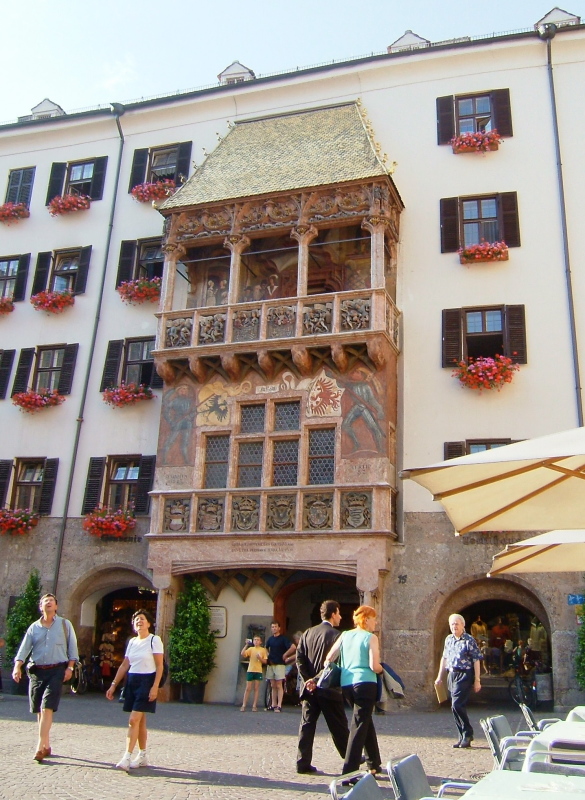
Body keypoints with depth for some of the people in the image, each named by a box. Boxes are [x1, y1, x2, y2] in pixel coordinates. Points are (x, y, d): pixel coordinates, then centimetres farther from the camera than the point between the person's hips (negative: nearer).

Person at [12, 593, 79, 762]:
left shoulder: (65, 624, 5)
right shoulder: (34, 627, 10)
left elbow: (72, 647, 5)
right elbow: (24, 648, 1)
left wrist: (70, 667, -5)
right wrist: (17, 667, -14)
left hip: (56, 670, -3)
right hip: (36, 671, 4)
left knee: (47, 707, -14)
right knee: (39, 710, 8)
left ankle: (40, 747, -14)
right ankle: (46, 745, 20)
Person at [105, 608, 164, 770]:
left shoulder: (154, 640, -7)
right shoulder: (132, 642, 12)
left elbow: (159, 666, -10)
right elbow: (124, 665, 14)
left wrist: (155, 687, -18)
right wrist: (113, 685, 10)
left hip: (146, 681, -6)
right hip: (131, 681, 6)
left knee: (134, 720, -12)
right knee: (140, 721, 11)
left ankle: (127, 757, -9)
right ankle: (142, 756, 19)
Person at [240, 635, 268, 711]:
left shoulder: (263, 650, 4)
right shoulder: (251, 649, 5)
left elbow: (265, 661, 3)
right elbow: (243, 654, -11)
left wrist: (260, 658, -15)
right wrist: (246, 645, -15)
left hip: (258, 671, 0)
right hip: (250, 670, 0)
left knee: (256, 689, 3)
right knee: (248, 688, 1)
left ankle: (254, 706, 7)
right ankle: (243, 705, 3)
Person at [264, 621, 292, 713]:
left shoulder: (283, 638, -7)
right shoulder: (270, 639, 12)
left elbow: (293, 647, -18)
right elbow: (266, 648, 31)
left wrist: (285, 655, -12)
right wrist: (268, 655, 14)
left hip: (279, 664, -6)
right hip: (271, 664, 6)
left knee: (279, 686, -5)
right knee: (273, 686, 9)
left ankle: (279, 705, -4)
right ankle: (273, 705, 14)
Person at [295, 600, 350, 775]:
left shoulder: (308, 633, 7)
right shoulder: (335, 635, -10)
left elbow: (299, 658, 1)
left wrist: (307, 679, -4)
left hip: (309, 688, 4)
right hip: (329, 688, -4)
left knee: (307, 725, 7)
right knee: (338, 727, 8)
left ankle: (303, 763, 5)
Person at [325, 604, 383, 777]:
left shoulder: (345, 636, 11)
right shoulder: (371, 638, -5)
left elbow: (329, 659, 6)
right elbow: (374, 666, -12)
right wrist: (381, 669, 8)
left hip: (346, 684, 7)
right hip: (365, 683, -6)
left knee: (366, 722, 23)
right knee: (359, 726, -3)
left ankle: (374, 764, 33)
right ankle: (349, 771, -8)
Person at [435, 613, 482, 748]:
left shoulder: (469, 640, -8)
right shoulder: (448, 639, 11)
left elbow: (476, 660, -9)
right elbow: (444, 658, 20)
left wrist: (477, 680, -12)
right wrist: (440, 676, 21)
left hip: (464, 675, -7)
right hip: (452, 675, 7)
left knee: (457, 705, -14)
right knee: (457, 706, 7)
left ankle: (467, 734, 1)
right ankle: (463, 737, 16)